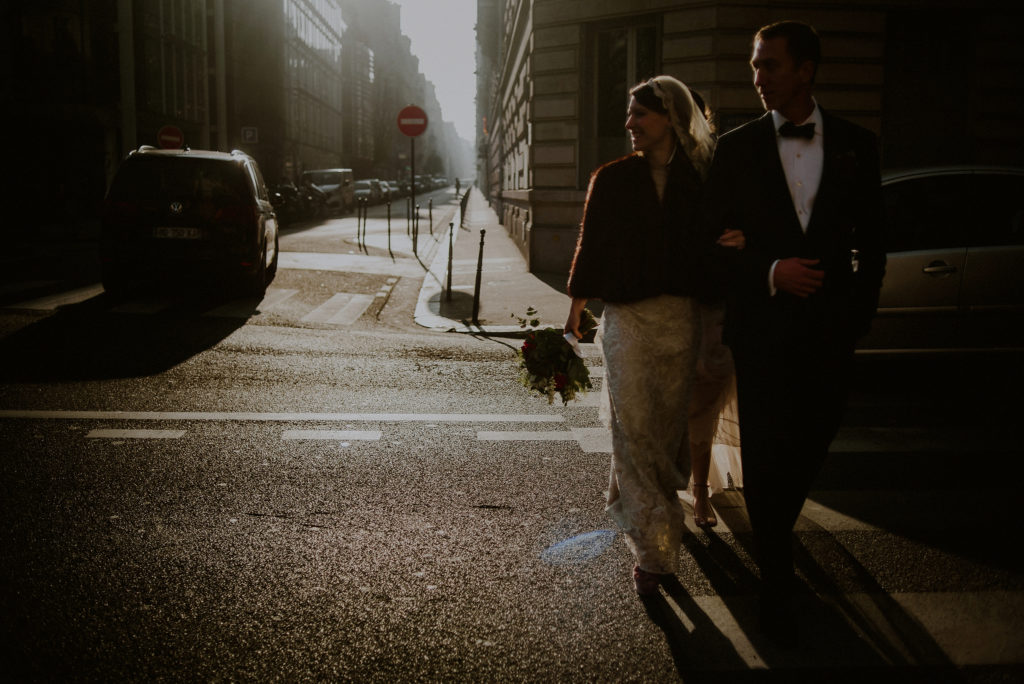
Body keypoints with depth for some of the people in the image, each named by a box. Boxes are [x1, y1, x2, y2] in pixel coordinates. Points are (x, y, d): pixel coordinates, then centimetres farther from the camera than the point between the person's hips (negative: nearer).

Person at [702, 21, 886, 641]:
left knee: (811, 448, 12)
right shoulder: (737, 149, -1)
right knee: (766, 456, 3)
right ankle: (778, 585, 18)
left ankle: (775, 533, 42)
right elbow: (718, 240, 0)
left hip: (831, 328, 2)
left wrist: (859, 309, 0)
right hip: (762, 326, -1)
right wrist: (770, 273, -16)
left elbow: (871, 240, 7)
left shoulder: (857, 146, 2)